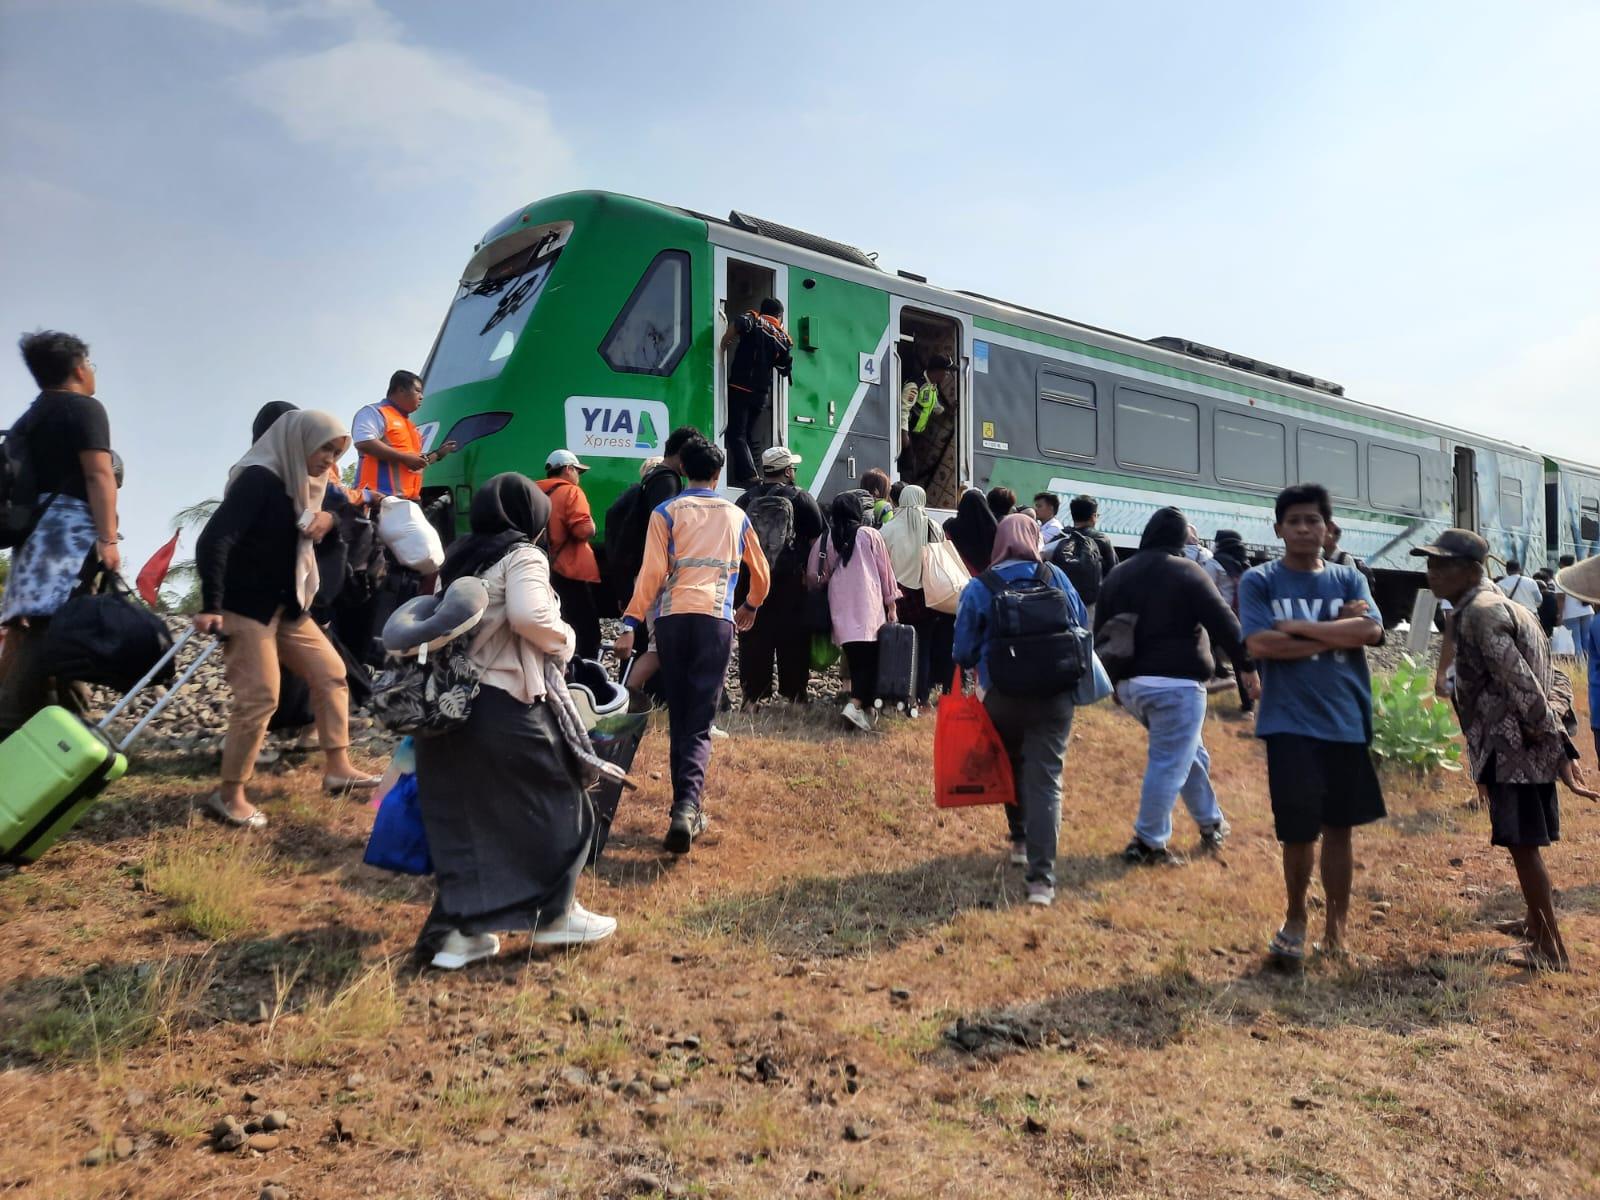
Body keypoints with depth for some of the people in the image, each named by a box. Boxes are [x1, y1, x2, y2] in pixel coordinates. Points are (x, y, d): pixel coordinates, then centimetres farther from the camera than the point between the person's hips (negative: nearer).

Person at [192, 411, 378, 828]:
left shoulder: (302, 482, 10)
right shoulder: (257, 479, -17)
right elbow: (213, 540, -25)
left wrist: (326, 519, -1)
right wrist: (210, 607, -27)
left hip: (287, 606, 9)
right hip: (245, 608, -9)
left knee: (331, 673, 9)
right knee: (259, 698, -10)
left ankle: (337, 769, 17)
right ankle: (229, 795, 5)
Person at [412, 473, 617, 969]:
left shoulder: (459, 557, 17)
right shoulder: (522, 555, -6)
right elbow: (528, 615, -23)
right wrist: (564, 640, -7)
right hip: (503, 705, -7)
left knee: (464, 816, 12)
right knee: (556, 803, 10)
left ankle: (457, 932, 12)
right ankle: (555, 913, 19)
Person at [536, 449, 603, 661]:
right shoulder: (571, 491, -7)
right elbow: (583, 529, -18)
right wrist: (592, 526, 1)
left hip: (544, 573, 8)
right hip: (569, 572, -8)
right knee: (588, 631, -3)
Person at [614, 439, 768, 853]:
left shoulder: (666, 512, 9)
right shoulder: (736, 516, 17)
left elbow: (652, 572, -3)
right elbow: (760, 573, 28)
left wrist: (631, 624, -4)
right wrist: (751, 605, 47)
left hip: (673, 617, 0)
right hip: (717, 620, 0)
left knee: (679, 719, 13)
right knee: (700, 724, -2)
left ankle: (687, 809, 18)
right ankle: (686, 806, -21)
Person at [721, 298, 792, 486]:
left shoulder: (754, 320, 2)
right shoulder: (783, 337, 12)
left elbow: (737, 324, -22)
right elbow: (784, 370, 19)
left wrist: (722, 347, -9)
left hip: (740, 388, -5)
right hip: (762, 392, 5)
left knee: (736, 434, -7)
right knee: (748, 436, 16)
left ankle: (748, 477, -20)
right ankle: (747, 475, 11)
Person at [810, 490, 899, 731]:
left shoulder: (826, 539, 5)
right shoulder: (871, 535, 0)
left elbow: (815, 576, 10)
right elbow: (885, 571, 5)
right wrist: (891, 604, 12)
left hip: (840, 608, 3)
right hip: (868, 606, -3)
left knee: (855, 659, 10)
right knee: (869, 659, -2)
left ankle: (863, 706, 15)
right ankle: (855, 705, -19)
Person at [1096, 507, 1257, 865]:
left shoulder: (1116, 575, 13)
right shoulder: (1186, 571, -5)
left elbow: (1101, 634, 16)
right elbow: (1223, 622, -9)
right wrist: (1245, 665, -1)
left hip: (1130, 684, 7)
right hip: (1175, 682, -7)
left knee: (1189, 753, 23)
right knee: (1170, 763, -1)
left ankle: (1211, 823, 35)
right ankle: (1147, 843, 1)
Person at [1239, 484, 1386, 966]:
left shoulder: (1349, 579, 8)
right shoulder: (1259, 581, 0)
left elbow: (1370, 631, -9)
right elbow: (1260, 644, -14)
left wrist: (1299, 626, -13)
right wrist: (1338, 632, -9)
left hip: (1346, 721, 3)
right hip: (1289, 723, -3)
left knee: (1338, 827, 11)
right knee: (1298, 832, -1)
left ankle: (1336, 928, 25)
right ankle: (1295, 920, 23)